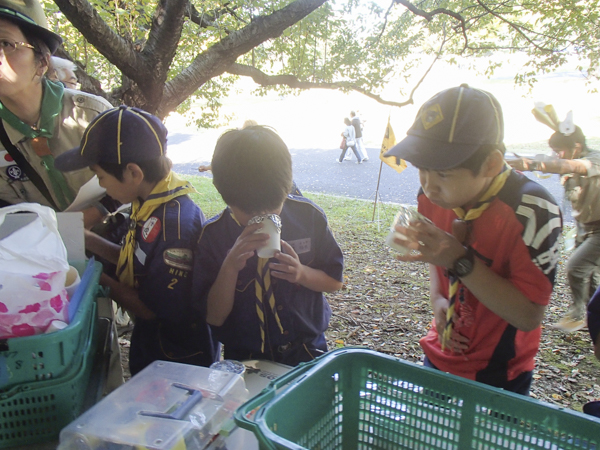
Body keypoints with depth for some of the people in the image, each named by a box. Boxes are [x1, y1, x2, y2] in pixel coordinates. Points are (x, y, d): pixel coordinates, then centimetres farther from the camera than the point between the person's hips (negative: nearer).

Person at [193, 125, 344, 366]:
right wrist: (230, 268, -25)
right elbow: (214, 317, -10)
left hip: (307, 351, -1)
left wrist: (302, 274, -18)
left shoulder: (308, 215, -8)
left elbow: (334, 281, 2)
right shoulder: (213, 235, -12)